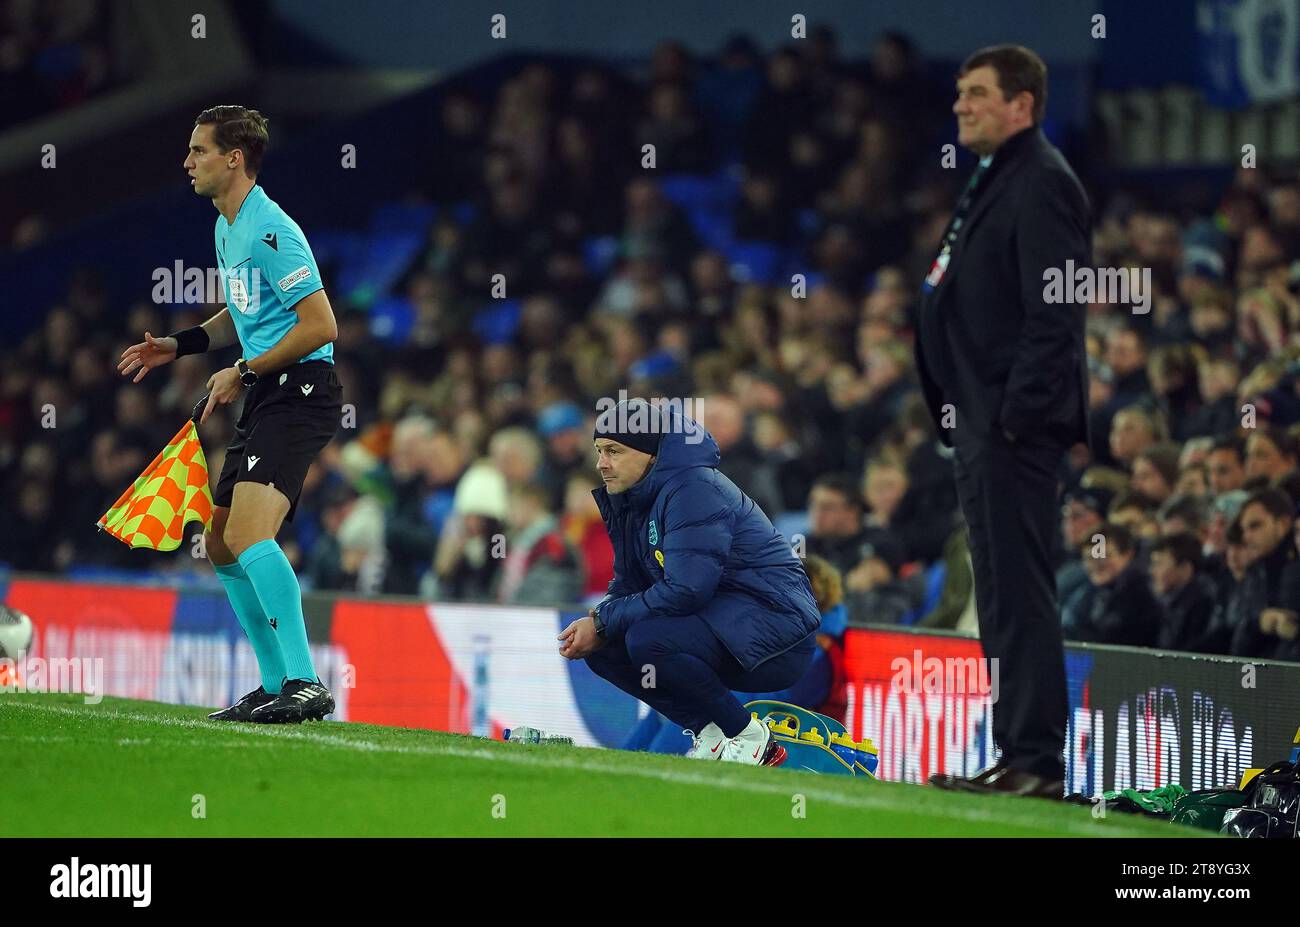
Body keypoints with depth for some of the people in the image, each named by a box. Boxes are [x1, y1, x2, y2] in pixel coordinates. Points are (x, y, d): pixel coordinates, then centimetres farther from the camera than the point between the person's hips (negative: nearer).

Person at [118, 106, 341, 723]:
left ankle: (305, 684, -28)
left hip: (300, 390, -11)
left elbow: (321, 326, -20)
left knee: (248, 533, -24)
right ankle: (277, 685, 19)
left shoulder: (271, 232, -16)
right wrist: (179, 345, 18)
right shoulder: (227, 229, 16)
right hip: (264, 397, 11)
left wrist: (245, 372, -14)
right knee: (221, 544, 13)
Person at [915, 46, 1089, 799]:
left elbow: (1054, 311, -19)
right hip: (983, 424, 11)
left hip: (1016, 425, -11)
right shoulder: (996, 180, 20)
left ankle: (1036, 761, -10)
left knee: (1019, 592, -10)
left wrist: (1018, 412, -22)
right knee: (1006, 595, 13)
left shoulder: (1041, 182, -12)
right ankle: (1018, 755, 18)